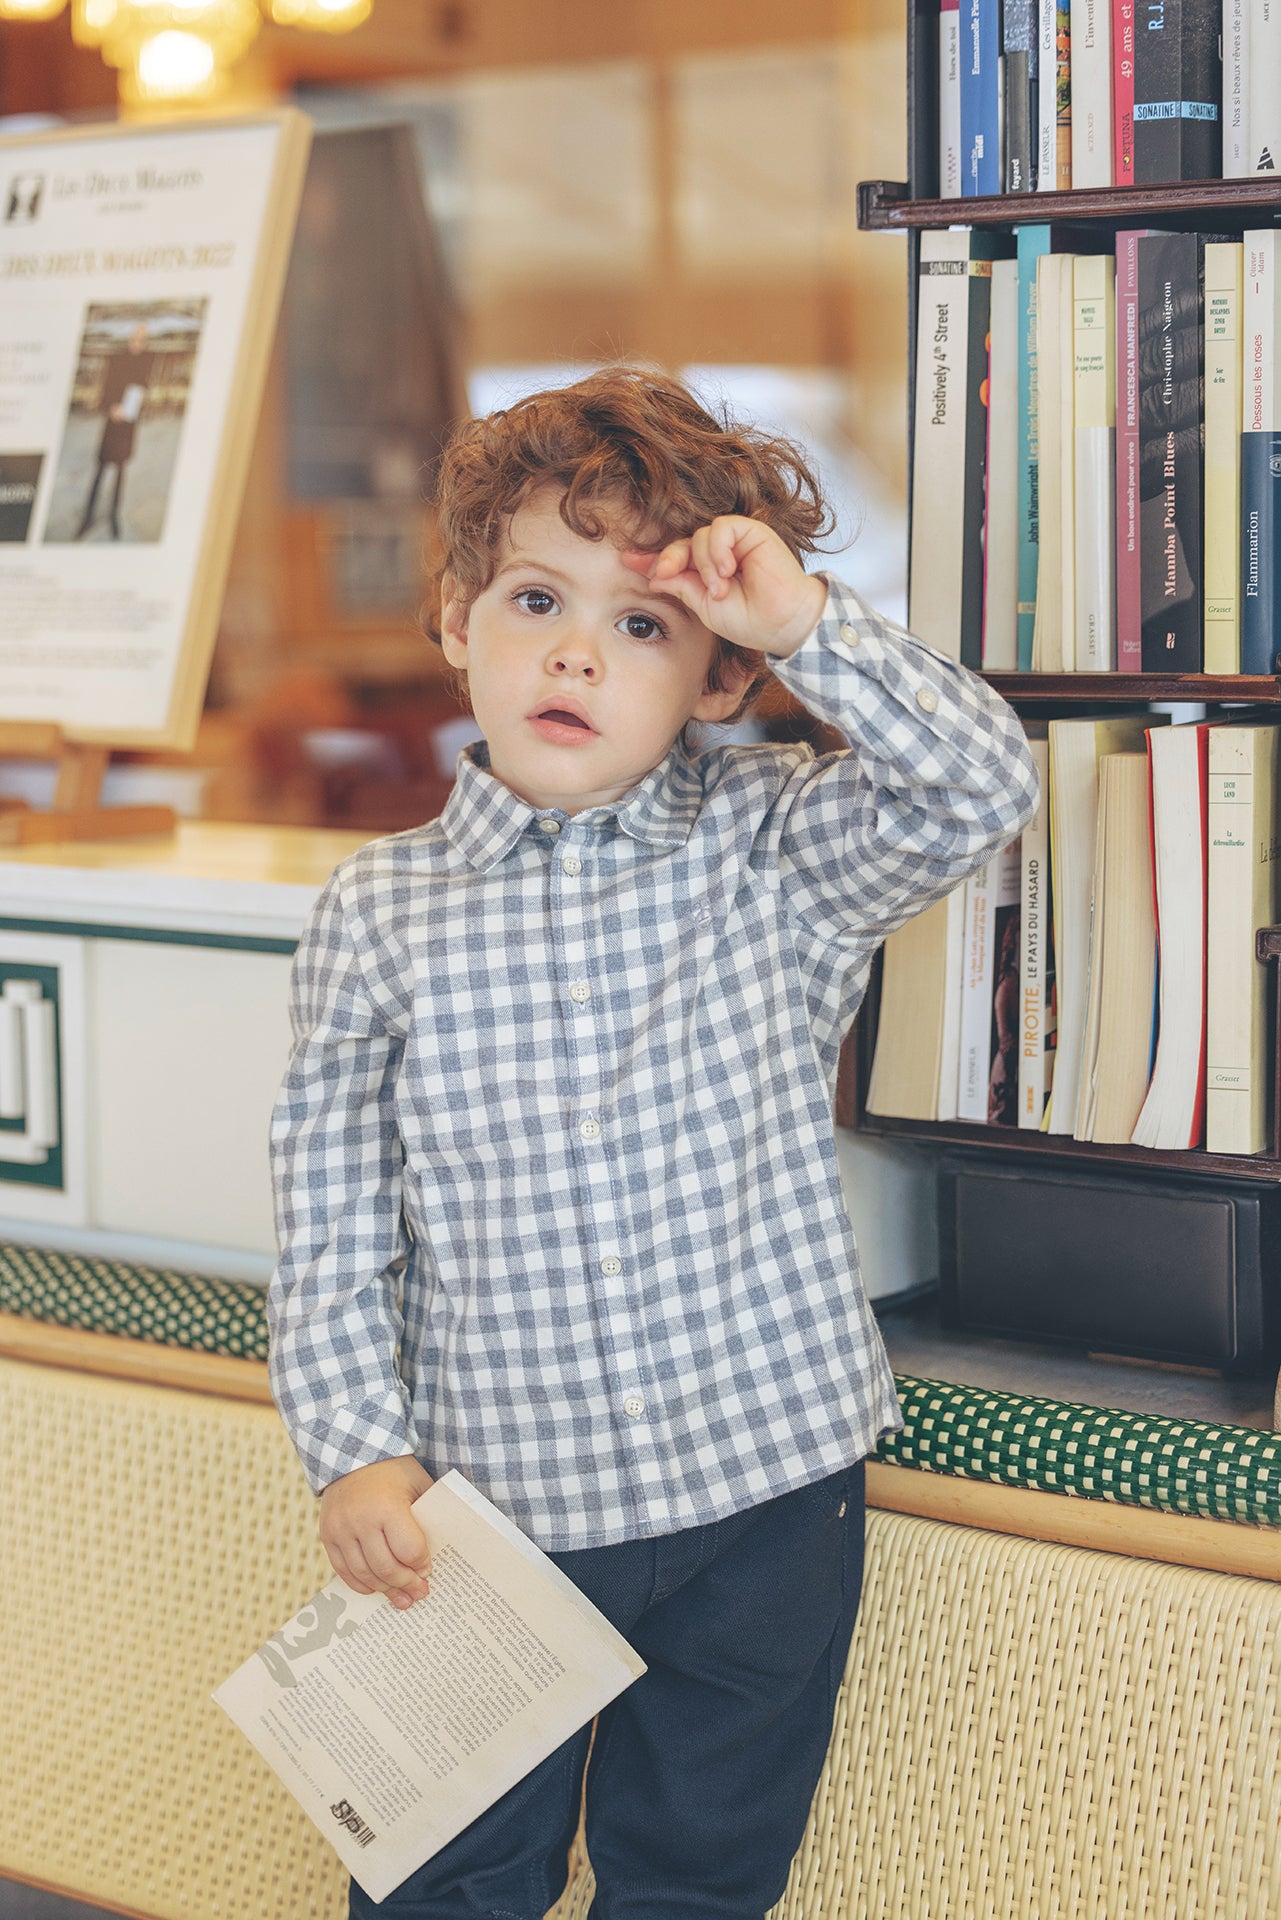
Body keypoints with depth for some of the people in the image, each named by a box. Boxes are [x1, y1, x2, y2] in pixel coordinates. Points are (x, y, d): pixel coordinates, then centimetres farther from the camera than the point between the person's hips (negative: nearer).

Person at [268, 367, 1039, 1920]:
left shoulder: (771, 848, -1)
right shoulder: (378, 914, -2)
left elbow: (979, 791, -16)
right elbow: (330, 1221, 1)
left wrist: (803, 622, -22)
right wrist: (355, 1446, -7)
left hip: (766, 1492, 0)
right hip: (492, 1500, 0)